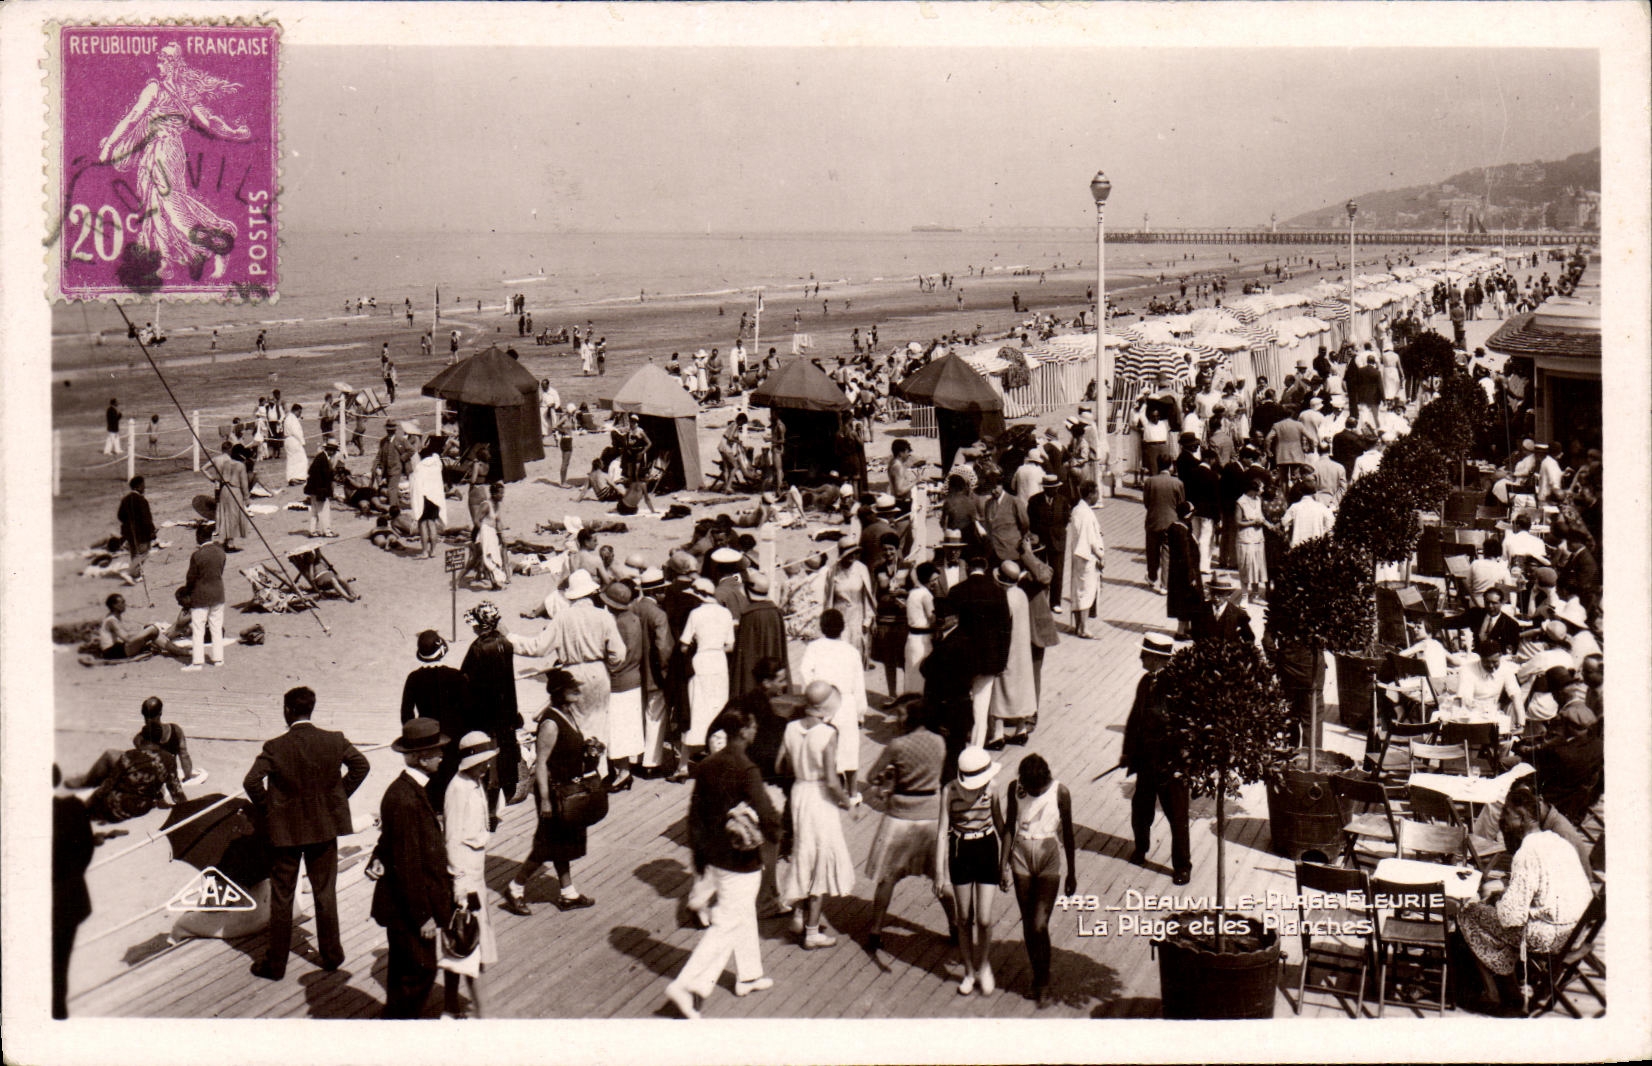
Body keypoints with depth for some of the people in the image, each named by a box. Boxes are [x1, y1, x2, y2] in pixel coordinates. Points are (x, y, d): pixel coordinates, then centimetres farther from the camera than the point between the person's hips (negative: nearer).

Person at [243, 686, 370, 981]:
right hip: (325, 827, 2)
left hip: (285, 830, -2)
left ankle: (275, 964, 16)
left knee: (281, 897, 9)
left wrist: (266, 810, -6)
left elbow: (251, 781, -21)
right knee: (325, 892, 16)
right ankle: (331, 954, 25)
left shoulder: (275, 747, -14)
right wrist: (339, 795, 6)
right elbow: (360, 765, -3)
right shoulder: (334, 741, -7)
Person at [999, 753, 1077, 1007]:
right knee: (1028, 924, 10)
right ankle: (1037, 977, 28)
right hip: (1021, 855, 3)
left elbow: (1067, 834, -2)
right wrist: (1003, 866, 4)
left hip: (1048, 856, -3)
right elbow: (1009, 828, 4)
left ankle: (1043, 981, 12)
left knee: (1039, 925, -9)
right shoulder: (1015, 789, -6)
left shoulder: (1060, 792, -12)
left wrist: (1072, 873, 3)